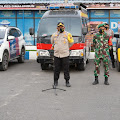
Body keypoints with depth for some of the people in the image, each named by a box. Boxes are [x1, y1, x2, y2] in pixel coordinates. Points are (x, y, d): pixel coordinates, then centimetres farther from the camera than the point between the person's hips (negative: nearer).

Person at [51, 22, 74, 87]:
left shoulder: (67, 34, 1)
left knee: (66, 69, 0)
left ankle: (67, 81, 8)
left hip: (65, 55, -2)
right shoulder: (54, 35, 8)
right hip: (56, 54, 2)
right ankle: (55, 81, 16)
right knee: (56, 69, 5)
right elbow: (52, 42, 27)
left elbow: (71, 42, 13)